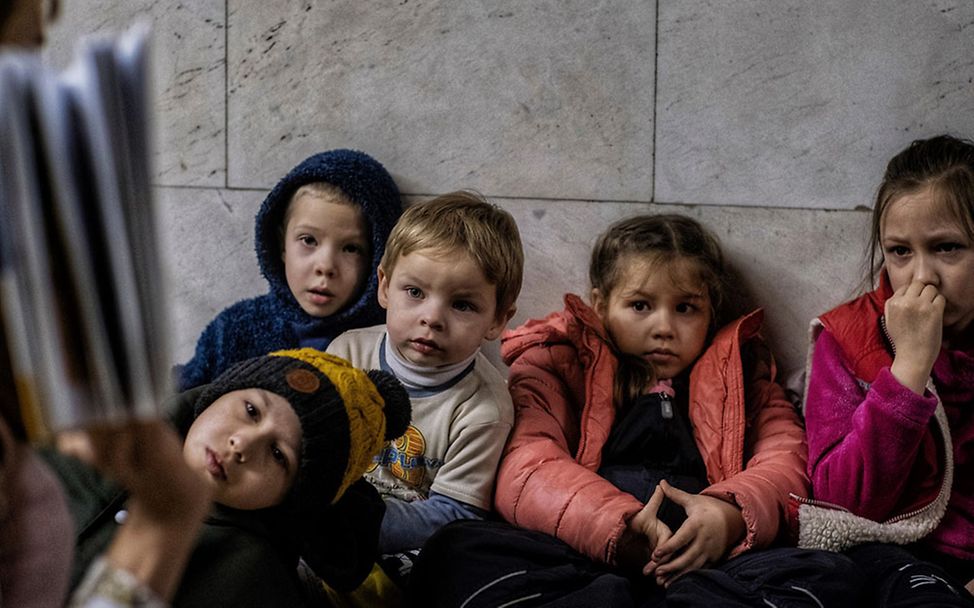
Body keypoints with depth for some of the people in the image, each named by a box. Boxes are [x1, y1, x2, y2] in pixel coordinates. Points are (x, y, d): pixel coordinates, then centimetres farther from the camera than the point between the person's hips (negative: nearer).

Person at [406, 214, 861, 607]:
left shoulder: (736, 374, 28)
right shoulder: (558, 365, 20)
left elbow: (786, 456, 11)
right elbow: (525, 471, 1)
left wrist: (730, 513, -14)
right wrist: (619, 526, -19)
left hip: (707, 562, 2)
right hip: (581, 559, -2)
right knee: (460, 552, -30)